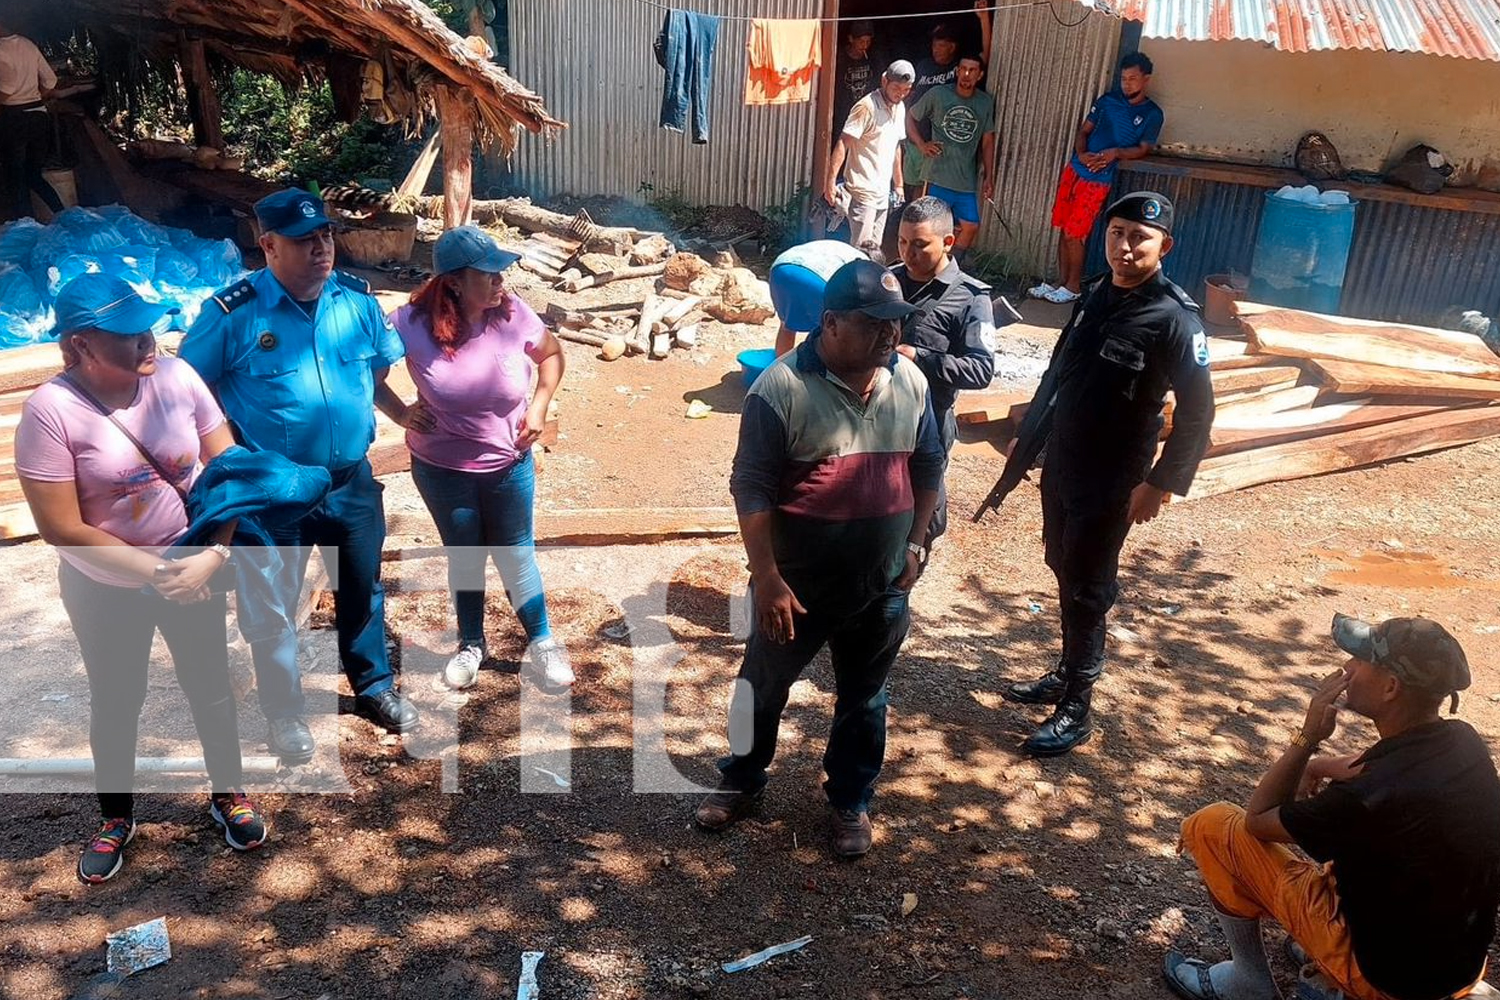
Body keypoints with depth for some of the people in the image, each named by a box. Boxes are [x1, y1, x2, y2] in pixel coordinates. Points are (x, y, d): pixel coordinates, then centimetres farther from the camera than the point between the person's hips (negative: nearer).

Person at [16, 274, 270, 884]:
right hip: (104, 590, -2)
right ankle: (116, 817, 40)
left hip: (192, 572, 2)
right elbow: (62, 529, -20)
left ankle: (228, 795, 40)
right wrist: (154, 573, -20)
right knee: (115, 703, 17)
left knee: (211, 688, 16)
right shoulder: (51, 410, -22)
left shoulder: (176, 377, -14)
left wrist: (212, 556, -19)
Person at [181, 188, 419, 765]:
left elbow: (383, 363, 13)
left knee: (363, 590, 20)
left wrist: (358, 414, 8)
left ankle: (374, 687, 42)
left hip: (352, 481, 4)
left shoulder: (357, 298, -4)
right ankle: (284, 711, 33)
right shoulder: (233, 315, -15)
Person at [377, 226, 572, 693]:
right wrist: (399, 412, -11)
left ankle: (542, 643, 30)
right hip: (442, 468, 0)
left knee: (516, 554, 13)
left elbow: (551, 354, 4)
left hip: (508, 464, 0)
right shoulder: (415, 322, -19)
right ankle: (471, 645, 37)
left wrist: (539, 406, -5)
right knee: (464, 557, 17)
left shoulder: (512, 313, -15)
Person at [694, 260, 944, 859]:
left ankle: (850, 801, 39)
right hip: (797, 585, -3)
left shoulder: (910, 382, -2)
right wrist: (766, 578, -19)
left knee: (863, 702, 18)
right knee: (763, 686, 17)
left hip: (882, 588, 4)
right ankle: (741, 781, 41)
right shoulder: (782, 388, -18)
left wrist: (915, 544, 7)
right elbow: (751, 488, -17)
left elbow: (927, 467, 10)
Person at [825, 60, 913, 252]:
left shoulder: (900, 108, 12)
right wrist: (831, 181, -26)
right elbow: (843, 143, -19)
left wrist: (898, 184, 22)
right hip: (862, 191, -8)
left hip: (883, 192, 8)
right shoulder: (866, 107, -14)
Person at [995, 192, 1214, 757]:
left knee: (1085, 590, 0)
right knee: (1063, 572, 17)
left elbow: (1197, 412, -17)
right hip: (1060, 466, 7)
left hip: (1111, 482, -7)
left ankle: (1076, 709, 13)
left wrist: (1160, 484, -19)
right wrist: (1026, 440, 17)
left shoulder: (1175, 319, -17)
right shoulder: (1095, 297, 5)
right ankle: (1066, 674, 35)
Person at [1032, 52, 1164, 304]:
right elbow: (1084, 130, 9)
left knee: (1074, 235, -5)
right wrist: (1081, 153, -11)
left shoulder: (1152, 115, -2)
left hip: (1098, 180, -4)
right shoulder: (1108, 99, 7)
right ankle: (1060, 283, 19)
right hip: (1074, 169, 4)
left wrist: (1116, 153, -20)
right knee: (1064, 230, 7)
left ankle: (1073, 286, 10)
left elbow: (1143, 148, -2)